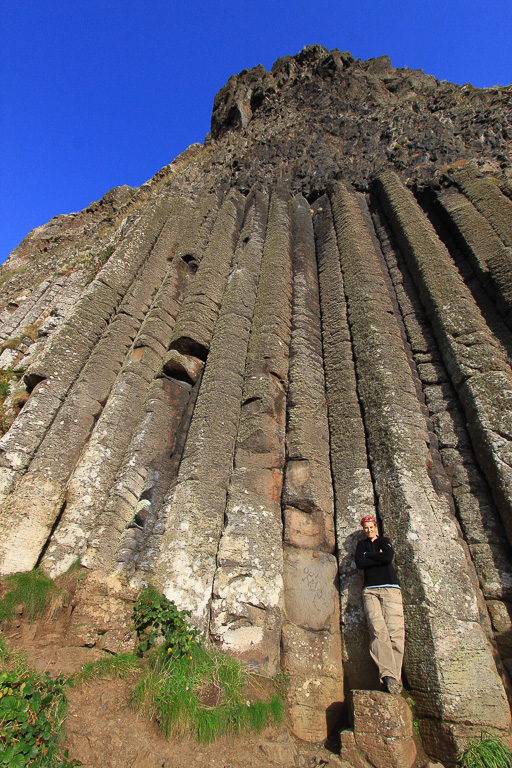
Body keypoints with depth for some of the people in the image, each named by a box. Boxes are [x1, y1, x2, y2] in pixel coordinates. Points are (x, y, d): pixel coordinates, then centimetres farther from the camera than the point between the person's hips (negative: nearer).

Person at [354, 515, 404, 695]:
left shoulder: (384, 541, 18)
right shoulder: (362, 544, 22)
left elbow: (388, 557, -3)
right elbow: (359, 563, 4)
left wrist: (368, 555, 5)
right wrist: (379, 558, 2)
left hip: (391, 588, 0)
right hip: (370, 590, 0)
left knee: (395, 631, -16)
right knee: (378, 630, -21)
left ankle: (391, 678, -16)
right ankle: (388, 675, -26)